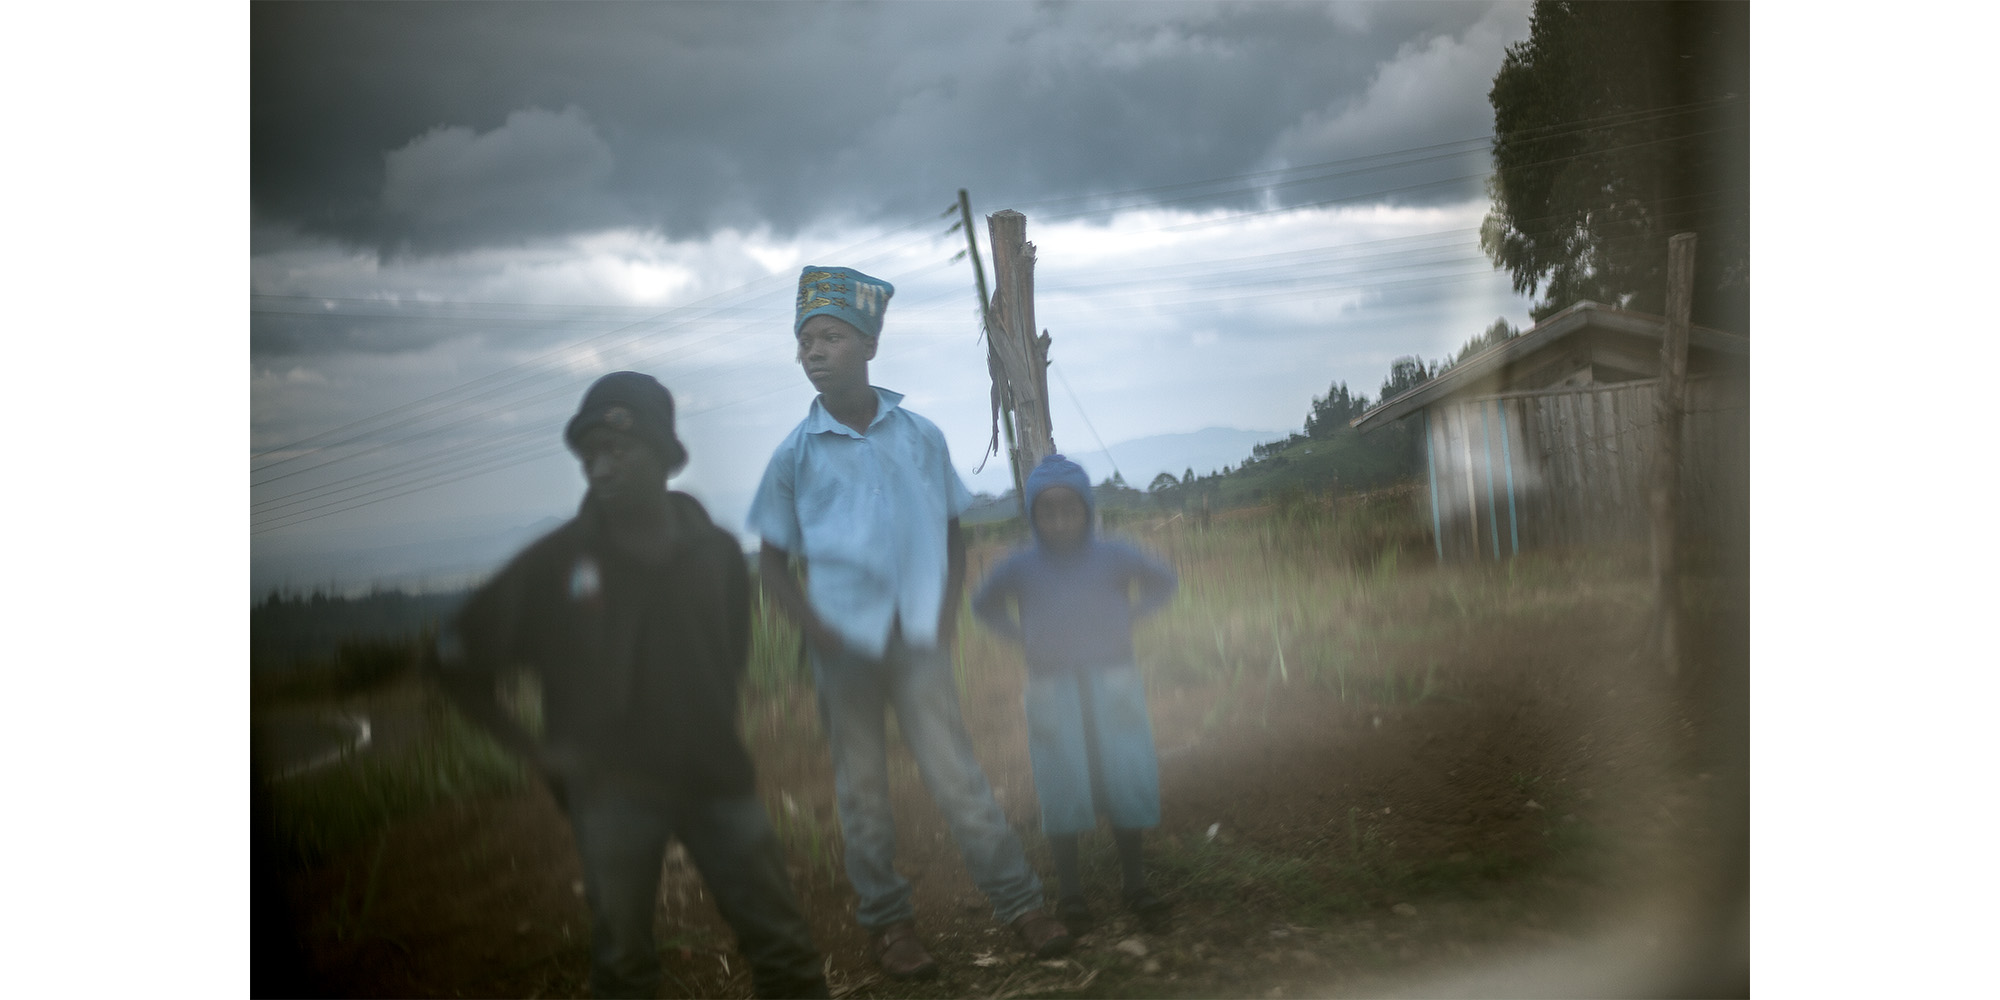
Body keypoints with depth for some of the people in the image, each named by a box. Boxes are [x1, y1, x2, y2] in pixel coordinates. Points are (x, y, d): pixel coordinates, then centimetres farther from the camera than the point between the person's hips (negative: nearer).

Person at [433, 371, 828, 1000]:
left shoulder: (716, 552, 0)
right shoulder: (556, 564, -8)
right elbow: (459, 662, 0)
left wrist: (713, 737, 11)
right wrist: (534, 752, -3)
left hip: (716, 781, 2)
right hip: (612, 791, -2)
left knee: (783, 947, 5)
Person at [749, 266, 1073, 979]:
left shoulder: (921, 437, 3)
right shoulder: (796, 454, -1)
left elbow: (952, 536, 11)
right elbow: (772, 563, 4)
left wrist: (945, 620, -1)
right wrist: (819, 635, -8)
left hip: (916, 639, 0)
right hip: (844, 644, 0)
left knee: (954, 770, -6)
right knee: (861, 787, 7)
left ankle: (1020, 905, 3)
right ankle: (886, 920, 20)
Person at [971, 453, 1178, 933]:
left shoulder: (1114, 557, -2)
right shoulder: (1020, 568, -3)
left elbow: (1164, 582, 14)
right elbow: (984, 605, 15)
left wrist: (1128, 618, 2)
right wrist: (1022, 635, 2)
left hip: (1114, 684, 1)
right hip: (1052, 691, -1)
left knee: (1126, 779, 0)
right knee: (1063, 787, -1)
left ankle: (1134, 880, 16)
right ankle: (1069, 890, 11)